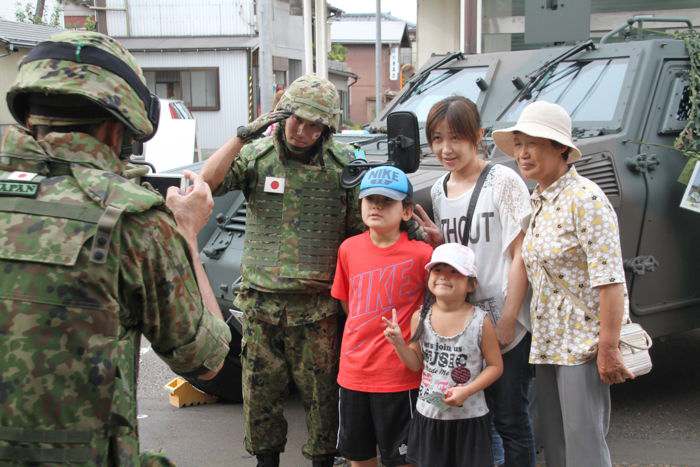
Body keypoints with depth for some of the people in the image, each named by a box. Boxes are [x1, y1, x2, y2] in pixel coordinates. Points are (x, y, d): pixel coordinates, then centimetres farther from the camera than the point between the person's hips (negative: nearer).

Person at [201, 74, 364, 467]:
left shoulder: (344, 163, -1)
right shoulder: (257, 155, 1)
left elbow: (359, 231, 3)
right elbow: (207, 183, -12)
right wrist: (243, 136, -19)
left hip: (319, 305, -1)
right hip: (262, 299, 2)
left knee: (322, 392, 7)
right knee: (261, 391, 11)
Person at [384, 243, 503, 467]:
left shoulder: (480, 321, -13)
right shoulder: (420, 318, -4)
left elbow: (495, 366, -6)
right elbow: (416, 364, 5)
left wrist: (466, 391, -17)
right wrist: (398, 342, -12)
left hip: (469, 417, -3)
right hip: (429, 414, 3)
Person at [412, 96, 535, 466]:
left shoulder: (503, 181, -9)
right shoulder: (438, 191, 9)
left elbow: (520, 254, -11)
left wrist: (507, 321, -15)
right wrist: (437, 239, -4)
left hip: (506, 323, -6)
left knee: (510, 420, 3)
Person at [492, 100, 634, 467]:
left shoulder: (585, 198, -13)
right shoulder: (537, 203, 13)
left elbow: (609, 279, -19)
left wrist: (608, 348, -23)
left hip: (583, 342, -8)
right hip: (546, 342, 8)